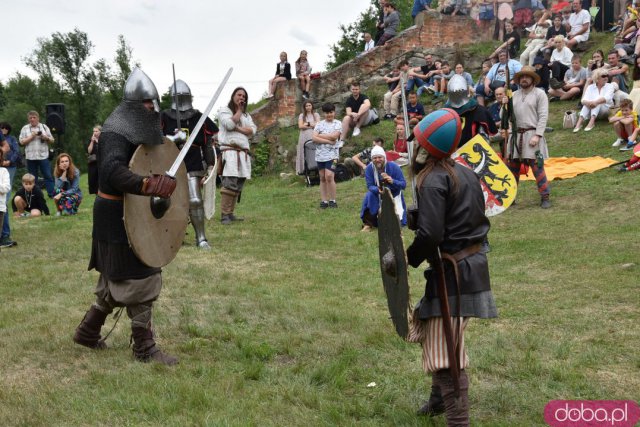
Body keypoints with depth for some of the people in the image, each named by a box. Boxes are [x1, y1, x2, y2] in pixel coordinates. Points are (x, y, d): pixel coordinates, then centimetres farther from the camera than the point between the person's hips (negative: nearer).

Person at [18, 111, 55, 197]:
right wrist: (31, 137, -12)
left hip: (43, 156, 0)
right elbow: (21, 142, 0)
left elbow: (52, 141, 10)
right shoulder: (25, 128, 7)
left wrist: (46, 138, -10)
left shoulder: (44, 127, 10)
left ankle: (51, 193, -2)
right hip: (30, 157, 0)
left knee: (48, 176, -3)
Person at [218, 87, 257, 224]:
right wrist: (239, 111, 0)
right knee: (230, 183, -18)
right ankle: (224, 215, -17)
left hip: (243, 152, 7)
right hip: (229, 150, -7)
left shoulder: (246, 115, 24)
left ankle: (231, 213, 7)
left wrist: (238, 128, -8)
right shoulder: (224, 110, 7)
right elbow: (229, 124, -13)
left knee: (238, 185, 3)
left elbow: (252, 130, 7)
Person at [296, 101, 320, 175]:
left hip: (313, 136, -1)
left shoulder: (316, 115, 10)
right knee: (304, 153, -3)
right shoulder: (301, 115, 11)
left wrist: (307, 124, -2)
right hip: (304, 137, 1)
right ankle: (303, 170, -3)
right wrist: (312, 125, -3)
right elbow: (300, 126, -2)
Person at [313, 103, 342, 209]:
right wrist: (328, 141, -13)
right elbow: (314, 138, -4)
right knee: (322, 178, 7)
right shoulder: (319, 124, 9)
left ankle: (332, 200, -3)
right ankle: (324, 200, 12)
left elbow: (334, 136, -14)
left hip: (332, 154, -4)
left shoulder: (337, 124, 2)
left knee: (329, 176, -15)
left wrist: (320, 135, -5)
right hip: (320, 154, 4)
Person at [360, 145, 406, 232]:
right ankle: (368, 223, -21)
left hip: (393, 194, -1)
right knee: (369, 196, -33)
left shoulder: (394, 167, -23)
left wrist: (393, 181, -42)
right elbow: (370, 186, -18)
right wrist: (378, 190, -41)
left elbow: (403, 184, -22)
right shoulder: (369, 168, -19)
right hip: (377, 193, 1)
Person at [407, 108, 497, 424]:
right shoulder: (466, 173, 10)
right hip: (472, 264, 10)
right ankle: (440, 399, 40)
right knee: (434, 336, 24)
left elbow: (429, 234, -25)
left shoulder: (433, 181, -17)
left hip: (453, 272, -10)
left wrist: (409, 258, -8)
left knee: (445, 350, -5)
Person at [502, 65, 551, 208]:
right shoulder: (514, 95, 15)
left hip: (532, 135, -5)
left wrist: (537, 135, -15)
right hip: (516, 135, 5)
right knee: (512, 166, 10)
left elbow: (543, 116, -7)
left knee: (537, 167, -9)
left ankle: (545, 197, -1)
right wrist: (504, 105, -4)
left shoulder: (539, 94, 0)